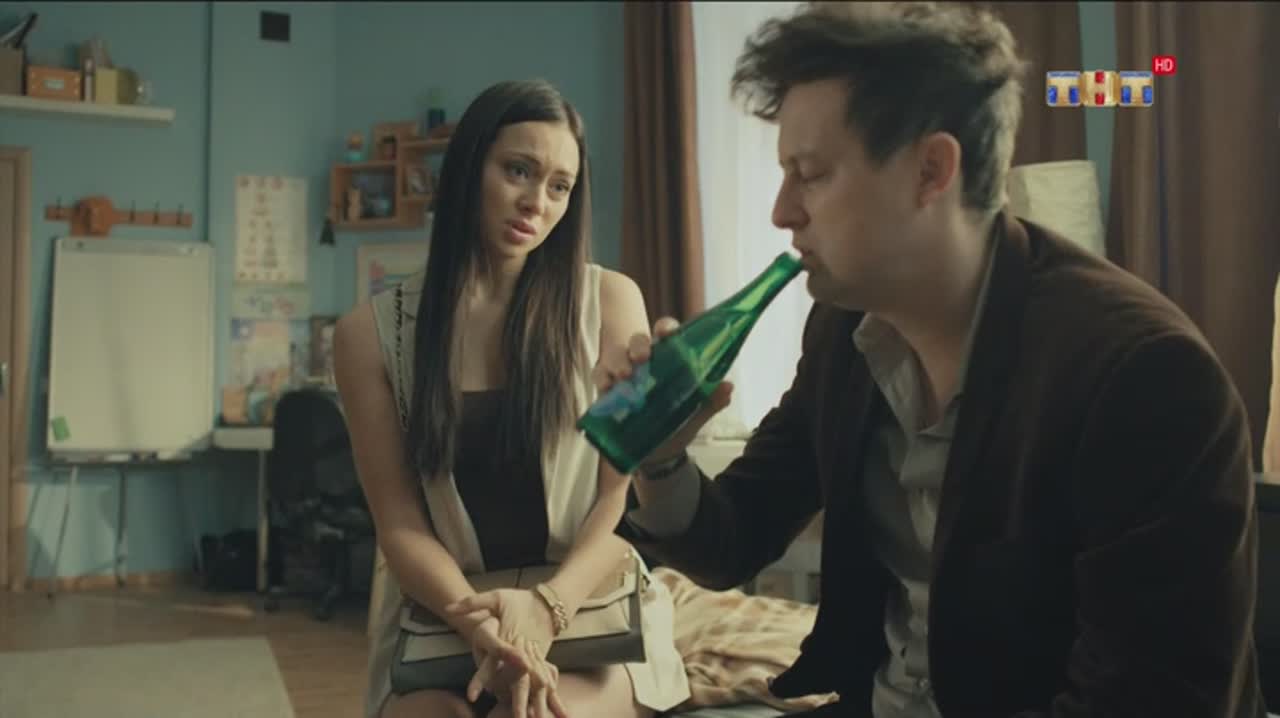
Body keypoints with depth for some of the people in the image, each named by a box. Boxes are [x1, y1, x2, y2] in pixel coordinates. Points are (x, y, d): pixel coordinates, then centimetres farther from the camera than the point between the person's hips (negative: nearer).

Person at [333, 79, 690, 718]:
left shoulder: (609, 300, 0)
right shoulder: (371, 332, 1)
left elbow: (627, 496, -3)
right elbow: (400, 524, -3)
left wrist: (548, 607, -22)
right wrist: (477, 619, -23)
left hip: (591, 609, -1)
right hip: (445, 621, 1)